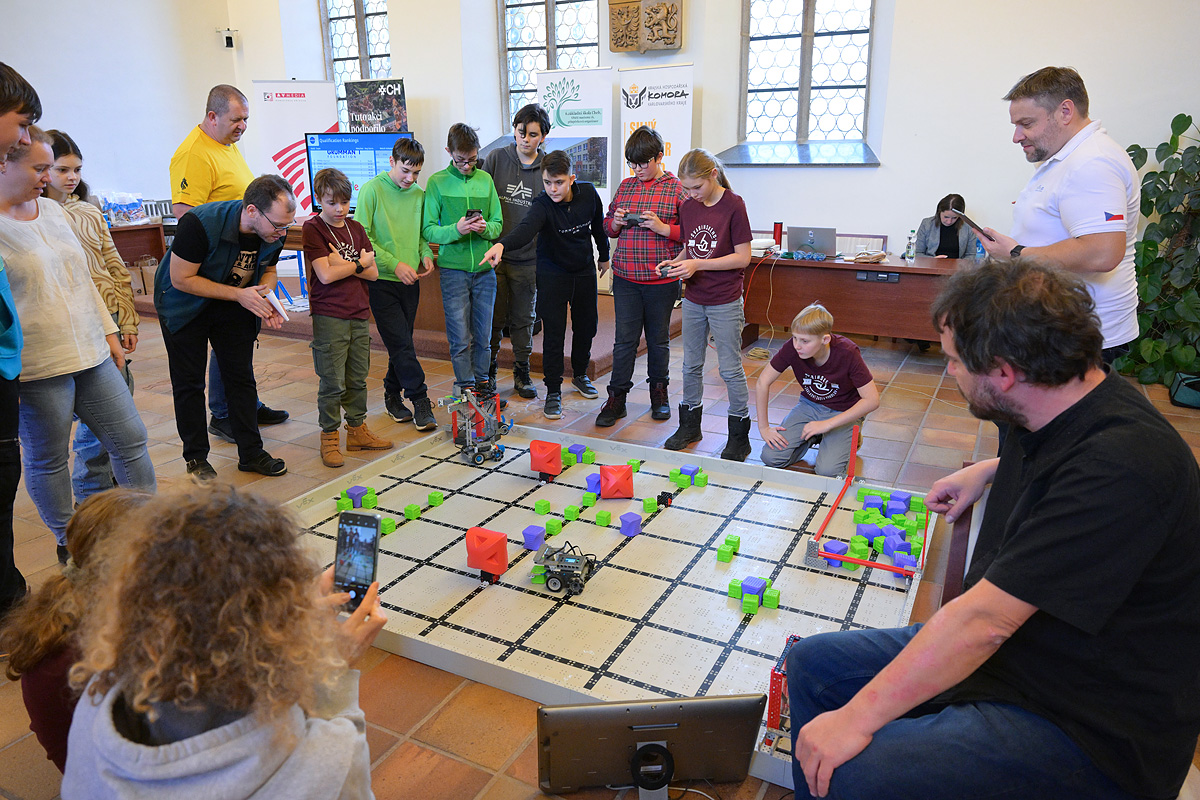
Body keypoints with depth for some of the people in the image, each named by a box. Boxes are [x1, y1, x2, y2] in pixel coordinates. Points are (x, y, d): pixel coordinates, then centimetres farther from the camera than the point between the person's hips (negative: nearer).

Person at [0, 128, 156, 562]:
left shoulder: (52, 209, 12)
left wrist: (108, 330, 18)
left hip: (91, 354, 7)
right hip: (36, 367, -7)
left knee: (130, 438, 9)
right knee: (47, 459, 9)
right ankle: (69, 542, 26)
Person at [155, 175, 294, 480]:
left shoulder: (273, 232, -16)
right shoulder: (200, 223, -33)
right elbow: (181, 279, -26)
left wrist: (267, 298, -17)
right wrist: (239, 294, -31)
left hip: (234, 305, 4)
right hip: (186, 305, -4)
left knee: (242, 377, 3)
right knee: (189, 383, 2)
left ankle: (251, 452, 12)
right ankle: (195, 457, 15)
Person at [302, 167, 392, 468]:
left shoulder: (356, 229, 12)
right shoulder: (313, 229, -5)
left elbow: (373, 273, 5)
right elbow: (325, 275, -16)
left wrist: (342, 264, -9)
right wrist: (358, 264, -4)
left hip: (359, 315, 6)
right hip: (329, 316, -6)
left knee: (358, 378, 13)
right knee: (332, 383, -2)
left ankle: (357, 431, 25)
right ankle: (329, 438, 9)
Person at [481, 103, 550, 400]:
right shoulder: (496, 158, 0)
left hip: (528, 258, 1)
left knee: (523, 319, 12)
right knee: (493, 318, 5)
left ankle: (522, 373, 26)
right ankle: (487, 374, 20)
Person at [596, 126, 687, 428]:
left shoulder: (677, 188, -3)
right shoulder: (626, 186, 10)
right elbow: (607, 226, 18)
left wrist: (663, 228, -18)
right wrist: (616, 222, -4)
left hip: (662, 279, -2)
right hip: (626, 277, 3)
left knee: (659, 338, 12)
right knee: (625, 338, 3)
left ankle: (659, 392, 29)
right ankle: (616, 398, 10)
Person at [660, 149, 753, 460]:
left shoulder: (733, 205, -13)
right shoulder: (688, 206, 5)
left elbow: (743, 257, -14)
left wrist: (697, 265, -19)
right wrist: (674, 263, -5)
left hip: (725, 301, -6)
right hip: (693, 299, 6)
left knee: (730, 369, 0)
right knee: (691, 365, 14)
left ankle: (739, 437, 12)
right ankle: (690, 426, 30)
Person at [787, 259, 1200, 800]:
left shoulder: (1121, 465, -30)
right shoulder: (1066, 408, 0)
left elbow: (984, 621, -31)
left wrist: (857, 718, -27)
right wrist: (986, 471, 20)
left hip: (1088, 730, -9)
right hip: (1004, 645, 9)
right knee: (812, 663, 3)